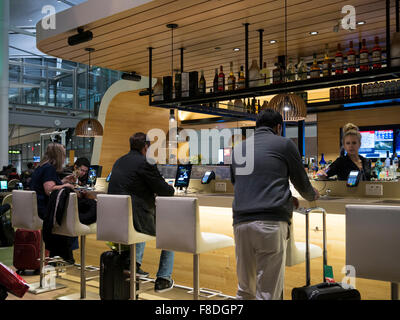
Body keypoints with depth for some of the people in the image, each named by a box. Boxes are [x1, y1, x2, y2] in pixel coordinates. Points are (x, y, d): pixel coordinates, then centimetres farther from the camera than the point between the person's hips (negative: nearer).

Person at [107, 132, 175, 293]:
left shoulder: (118, 162, 11)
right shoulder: (145, 164, -13)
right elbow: (165, 191, -11)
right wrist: (171, 188, 13)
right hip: (137, 219, -7)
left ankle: (135, 262, 32)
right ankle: (163, 279, 15)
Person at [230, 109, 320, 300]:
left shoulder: (238, 148, 21)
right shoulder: (284, 144, 8)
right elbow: (301, 182, 15)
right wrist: (312, 196, 40)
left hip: (240, 222, 5)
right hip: (271, 222, -4)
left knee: (245, 290, 14)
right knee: (268, 293, -1)